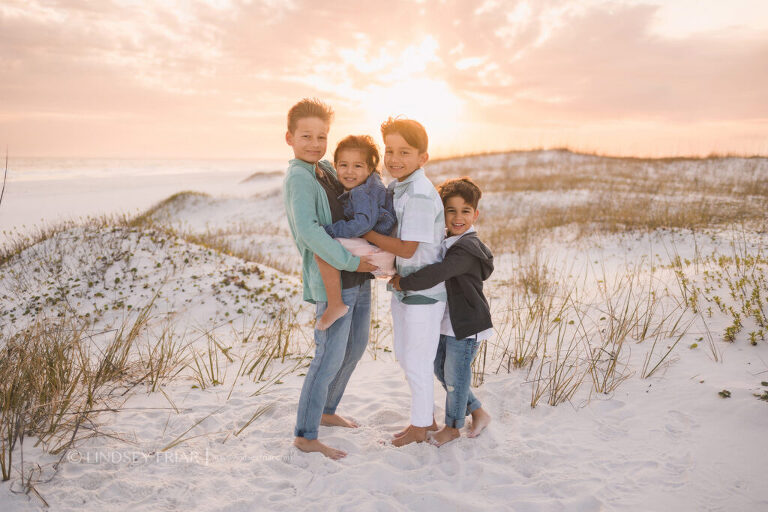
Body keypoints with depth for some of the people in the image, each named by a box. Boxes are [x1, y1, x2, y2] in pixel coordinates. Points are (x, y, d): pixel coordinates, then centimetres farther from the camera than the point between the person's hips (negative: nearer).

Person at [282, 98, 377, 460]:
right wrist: (350, 261, -25)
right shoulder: (298, 178, -15)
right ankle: (305, 436, 15)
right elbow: (308, 230, -30)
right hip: (332, 283, -9)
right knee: (329, 359, -2)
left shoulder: (326, 169, 10)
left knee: (355, 348, 20)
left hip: (358, 277, 9)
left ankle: (327, 412, 39)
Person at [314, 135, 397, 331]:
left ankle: (335, 305, -19)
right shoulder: (372, 185, 12)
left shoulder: (362, 193, -18)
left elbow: (364, 223, -31)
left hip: (375, 250, -11)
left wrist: (331, 230, -27)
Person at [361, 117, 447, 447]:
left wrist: (366, 233, -17)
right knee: (403, 355, 21)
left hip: (425, 291, -9)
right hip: (403, 286, 10)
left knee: (417, 363, 7)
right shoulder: (396, 188, 6)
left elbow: (407, 248, -24)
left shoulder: (420, 194, -23)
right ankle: (427, 417, 40)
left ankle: (420, 427, 29)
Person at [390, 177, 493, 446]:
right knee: (440, 369, 19)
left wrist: (403, 282, -22)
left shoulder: (467, 249, -24)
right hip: (444, 322, 9)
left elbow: (435, 274, -34)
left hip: (466, 326, -9)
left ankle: (453, 426, 29)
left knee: (455, 376, 5)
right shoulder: (444, 241, 7)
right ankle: (478, 412, 36)